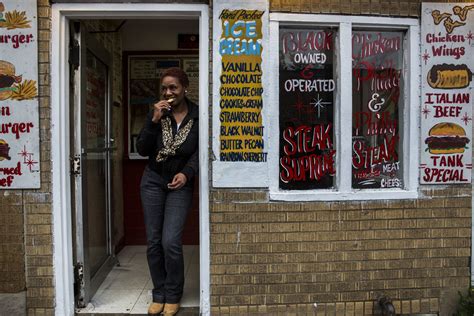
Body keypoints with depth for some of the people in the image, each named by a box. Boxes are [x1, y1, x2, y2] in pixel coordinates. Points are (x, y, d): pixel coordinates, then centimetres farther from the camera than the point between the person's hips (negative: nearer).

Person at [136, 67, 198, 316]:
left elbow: (200, 152, -5)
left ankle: (173, 296, 13)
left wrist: (186, 173, -21)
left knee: (171, 242, -9)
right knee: (153, 241, 6)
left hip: (180, 184, -2)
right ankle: (158, 294, 23)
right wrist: (154, 120, -18)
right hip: (152, 181, 3)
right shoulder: (156, 112, -2)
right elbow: (142, 149, -7)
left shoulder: (198, 116, -7)